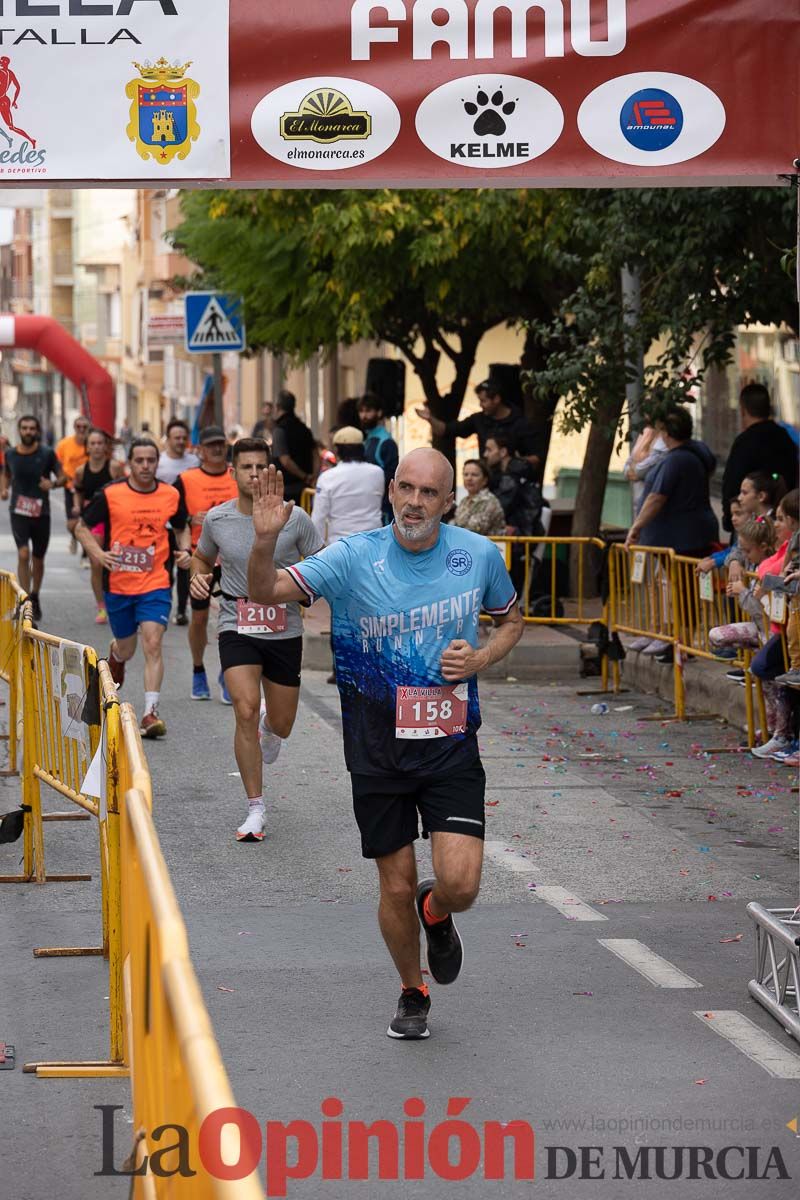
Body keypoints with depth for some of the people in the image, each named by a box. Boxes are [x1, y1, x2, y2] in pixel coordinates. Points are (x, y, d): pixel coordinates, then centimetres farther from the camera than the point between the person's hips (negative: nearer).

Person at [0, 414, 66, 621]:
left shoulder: (47, 454, -5)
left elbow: (63, 477, 1)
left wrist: (53, 483, -20)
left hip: (41, 513, 1)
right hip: (19, 512, -1)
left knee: (38, 559, 13)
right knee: (23, 554, -18)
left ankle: (35, 598, 36)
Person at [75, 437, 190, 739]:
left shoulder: (171, 495, 0)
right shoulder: (110, 494, -7)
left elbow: (181, 528, 18)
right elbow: (82, 527, 2)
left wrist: (185, 550, -2)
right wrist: (98, 554, -16)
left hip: (156, 584, 0)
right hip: (118, 584, 0)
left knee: (153, 643, -16)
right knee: (126, 649, 15)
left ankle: (150, 713, -16)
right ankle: (115, 654, 55)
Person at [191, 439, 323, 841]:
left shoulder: (293, 518, -8)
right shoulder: (217, 519, -3)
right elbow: (202, 556, 17)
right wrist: (198, 577, -5)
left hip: (285, 631, 1)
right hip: (238, 630, -1)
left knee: (281, 726, 11)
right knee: (245, 710, -21)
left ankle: (268, 729, 54)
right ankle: (255, 810, -12)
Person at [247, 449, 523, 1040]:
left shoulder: (479, 555, -3)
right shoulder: (355, 557, -9)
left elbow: (511, 619, 15)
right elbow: (266, 592, -14)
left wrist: (481, 658, -5)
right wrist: (265, 541, -34)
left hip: (451, 746, 0)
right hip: (377, 750, 0)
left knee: (459, 884, -13)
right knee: (397, 887, 6)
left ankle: (435, 914, 25)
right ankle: (413, 992, 33)